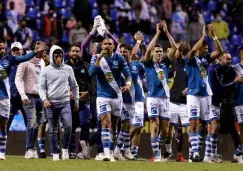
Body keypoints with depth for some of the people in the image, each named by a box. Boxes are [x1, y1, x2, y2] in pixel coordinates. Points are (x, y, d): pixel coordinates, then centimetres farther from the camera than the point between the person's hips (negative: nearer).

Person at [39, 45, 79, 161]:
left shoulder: (68, 69, 7)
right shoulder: (46, 71, 3)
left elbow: (74, 86, 14)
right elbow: (42, 87, 2)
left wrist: (76, 101, 13)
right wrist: (44, 99, -14)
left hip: (65, 102, 0)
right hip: (51, 103, 0)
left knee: (68, 127, -15)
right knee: (53, 130, 3)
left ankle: (65, 149, 5)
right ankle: (55, 153, 9)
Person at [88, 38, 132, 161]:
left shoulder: (119, 59, 0)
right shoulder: (96, 58, -3)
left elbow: (128, 75, 2)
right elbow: (91, 73, -19)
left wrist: (128, 84, -20)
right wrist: (100, 57, -24)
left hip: (116, 96, 3)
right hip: (102, 96, -2)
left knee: (113, 125, 11)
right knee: (105, 123, -17)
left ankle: (111, 151, 24)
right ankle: (107, 153, -24)